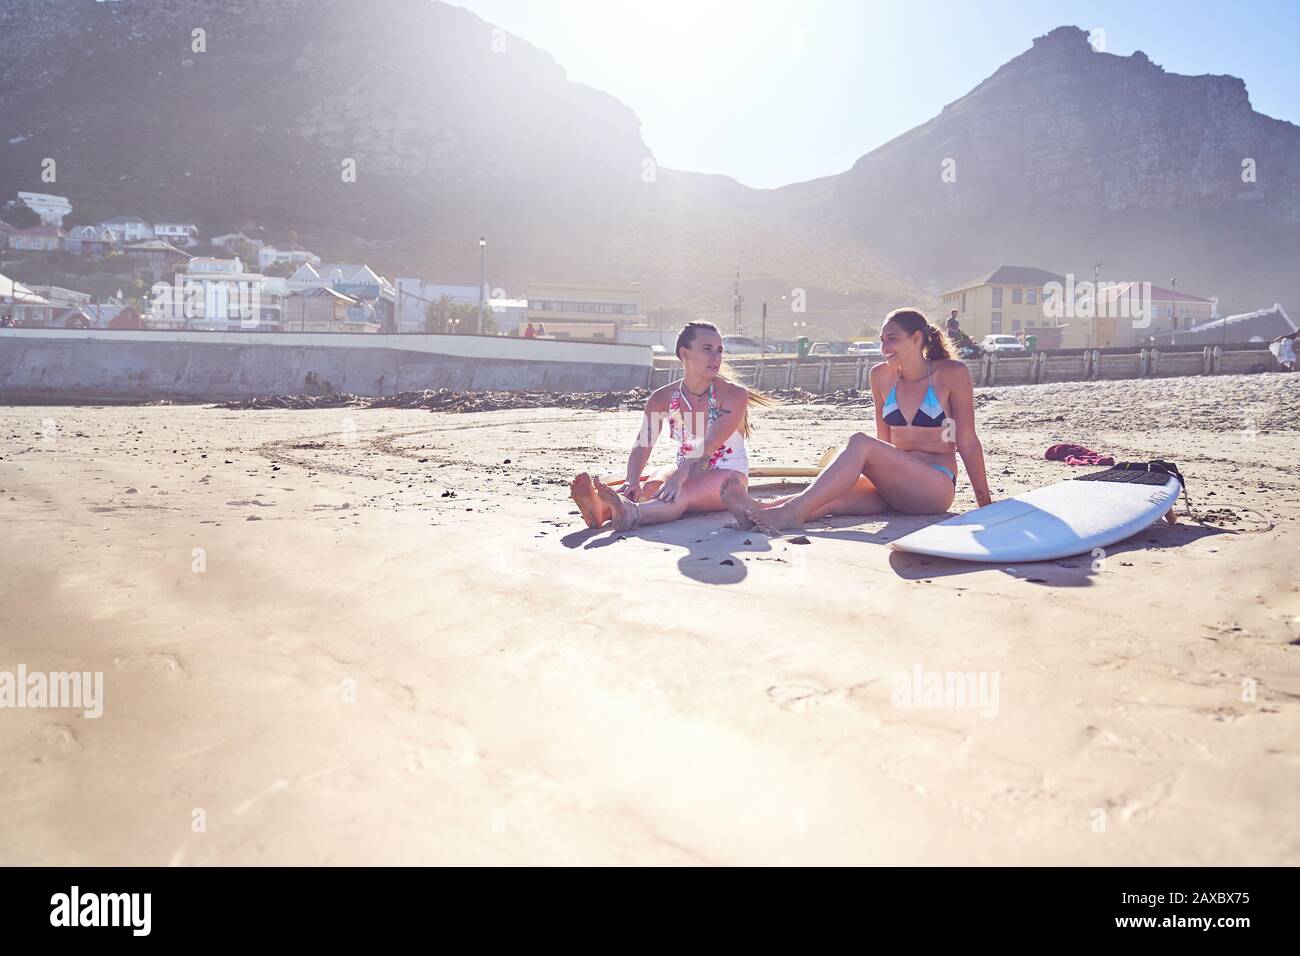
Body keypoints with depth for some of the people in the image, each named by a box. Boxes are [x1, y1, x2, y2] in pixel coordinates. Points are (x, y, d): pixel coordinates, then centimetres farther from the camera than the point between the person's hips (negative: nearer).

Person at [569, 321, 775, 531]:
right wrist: (632, 481, -37)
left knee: (680, 493, -37)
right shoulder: (663, 398, -4)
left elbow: (709, 446, -29)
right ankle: (603, 508, -61)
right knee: (652, 487, -31)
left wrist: (679, 476, -46)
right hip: (686, 469, 4)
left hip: (727, 475, -4)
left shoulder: (734, 394, -15)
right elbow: (642, 444, -16)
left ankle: (631, 514, -68)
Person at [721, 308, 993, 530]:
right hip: (892, 487, 5)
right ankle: (757, 510, -50)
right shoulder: (882, 376, 9)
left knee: (861, 443, -29)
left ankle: (792, 512, -42)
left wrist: (986, 502, 5)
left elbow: (967, 441, 0)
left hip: (937, 487, -4)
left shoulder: (952, 373, -3)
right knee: (832, 497, -27)